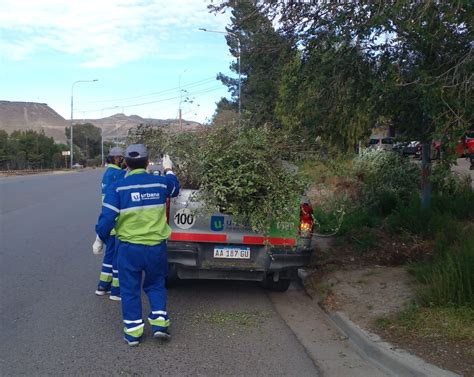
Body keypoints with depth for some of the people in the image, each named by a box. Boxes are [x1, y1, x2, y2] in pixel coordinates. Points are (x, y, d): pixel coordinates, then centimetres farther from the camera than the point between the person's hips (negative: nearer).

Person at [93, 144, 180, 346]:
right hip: (156, 247, 2)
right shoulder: (161, 182, -2)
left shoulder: (118, 187, -8)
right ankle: (159, 322, 13)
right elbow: (175, 188, 22)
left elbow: (107, 217, -9)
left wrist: (99, 239, 5)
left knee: (130, 290, 13)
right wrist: (168, 169, 39)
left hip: (129, 248, -1)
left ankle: (133, 332, 17)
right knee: (156, 285, 22)